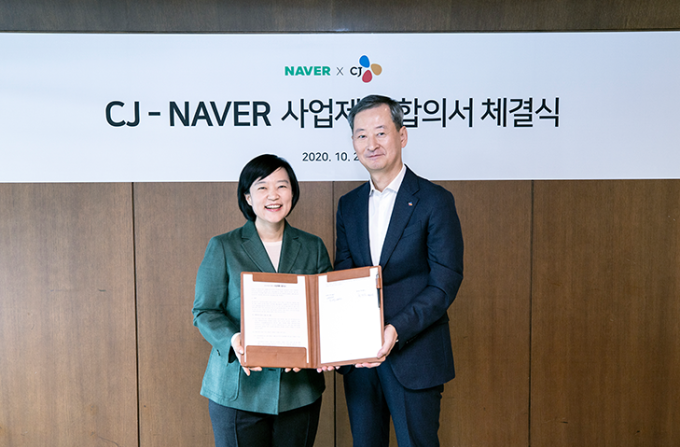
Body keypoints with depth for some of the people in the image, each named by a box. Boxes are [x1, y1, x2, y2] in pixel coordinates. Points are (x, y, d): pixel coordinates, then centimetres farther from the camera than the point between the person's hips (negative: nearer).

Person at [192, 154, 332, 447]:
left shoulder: (313, 247, 6)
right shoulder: (222, 247, -1)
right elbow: (205, 311, -4)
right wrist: (232, 340, -23)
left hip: (299, 389, 3)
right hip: (238, 389, -2)